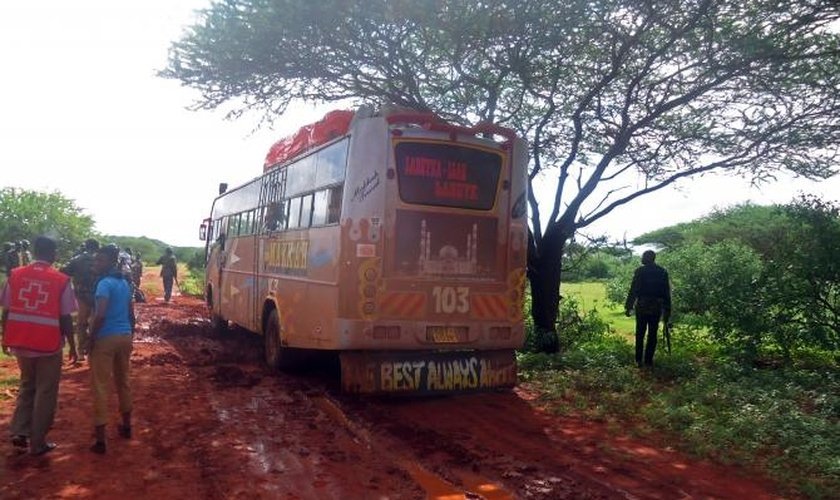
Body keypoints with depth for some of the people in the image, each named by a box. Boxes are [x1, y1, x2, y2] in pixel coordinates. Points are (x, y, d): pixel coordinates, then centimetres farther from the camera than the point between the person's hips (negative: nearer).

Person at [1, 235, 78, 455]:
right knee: (45, 393, 9)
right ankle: (38, 443, 16)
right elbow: (65, 317, -9)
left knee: (27, 386, 25)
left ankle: (19, 431, 17)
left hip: (20, 342, 4)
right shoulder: (61, 280, -11)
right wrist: (72, 345, 1)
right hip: (49, 344, -4)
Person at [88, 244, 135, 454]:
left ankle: (100, 439, -1)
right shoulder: (125, 283, 11)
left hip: (106, 338, -8)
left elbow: (100, 315, -24)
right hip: (125, 336, 8)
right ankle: (126, 426, 32)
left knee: (100, 386, -2)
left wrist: (91, 338, -13)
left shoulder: (104, 283, -15)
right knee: (123, 382, 20)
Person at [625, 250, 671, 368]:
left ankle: (639, 360, 8)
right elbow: (667, 293, 4)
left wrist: (628, 307, -2)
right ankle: (648, 360, 10)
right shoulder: (662, 272, 3)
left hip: (642, 307, -2)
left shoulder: (640, 271, -6)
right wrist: (667, 311, 9)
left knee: (640, 334, 7)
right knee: (652, 334, 8)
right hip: (656, 307, 2)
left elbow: (633, 290, -8)